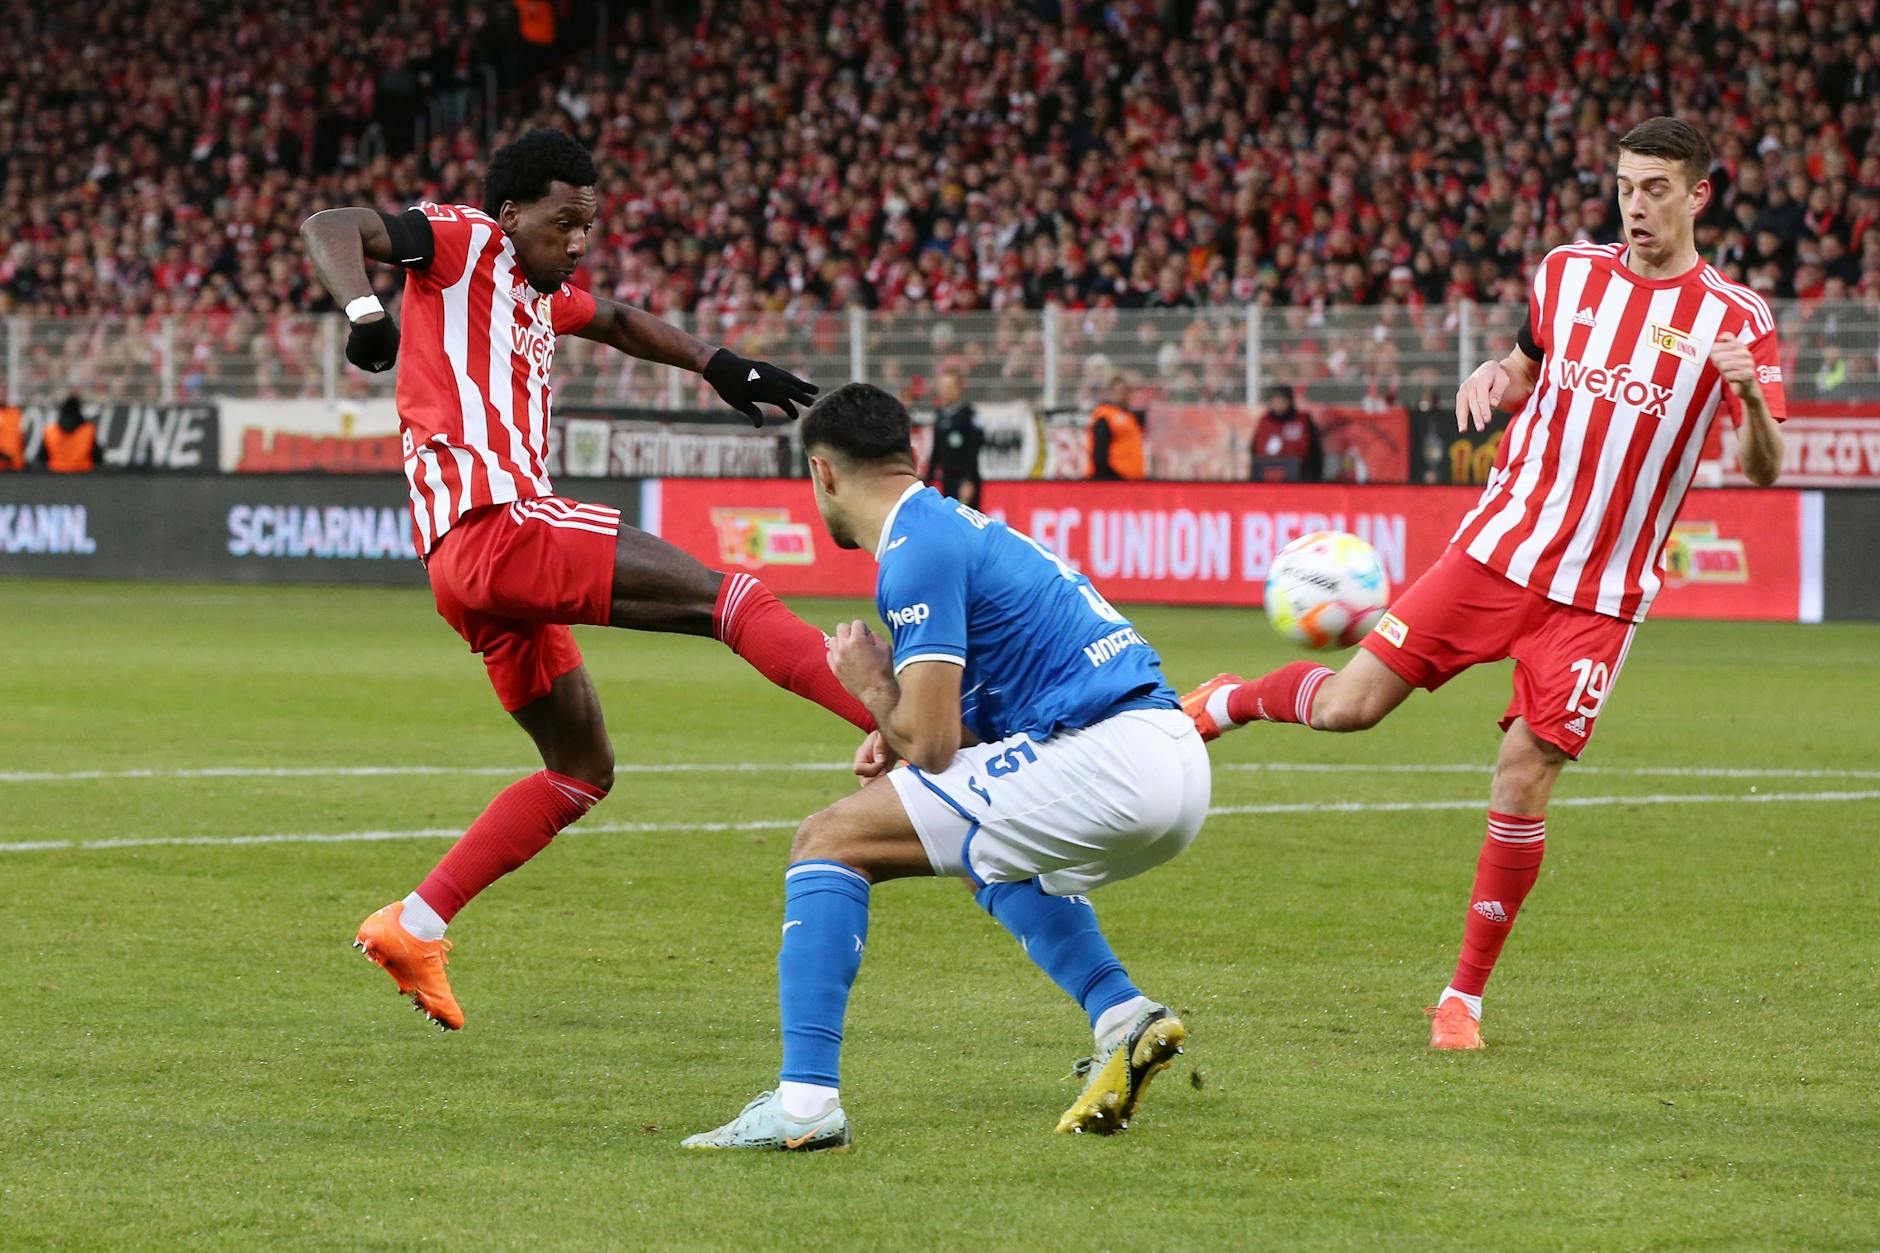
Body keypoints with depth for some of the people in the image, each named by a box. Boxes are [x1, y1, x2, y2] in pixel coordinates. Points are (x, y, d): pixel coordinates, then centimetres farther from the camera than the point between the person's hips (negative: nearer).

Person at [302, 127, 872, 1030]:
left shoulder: (540, 292, 26)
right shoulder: (464, 244, 1)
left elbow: (617, 323, 47)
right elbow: (329, 227, -12)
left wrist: (717, 365, 35)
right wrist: (363, 310, -32)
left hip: (476, 568, 11)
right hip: (490, 523, -11)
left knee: (582, 769, 17)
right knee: (716, 593, -17)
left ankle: (415, 927, 12)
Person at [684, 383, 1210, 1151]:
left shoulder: (915, 553, -7)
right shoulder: (963, 527, 23)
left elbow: (932, 744, -11)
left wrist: (871, 690, 9)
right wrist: (900, 730, 15)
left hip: (1106, 763, -10)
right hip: (1179, 764, 10)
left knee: (829, 843, -5)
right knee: (993, 856, 39)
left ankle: (805, 1102, -12)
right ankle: (1123, 1019, 19)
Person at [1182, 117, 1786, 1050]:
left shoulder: (1735, 320, -5)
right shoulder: (1567, 273, 4)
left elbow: (1762, 468, -9)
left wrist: (1752, 398, -30)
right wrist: (1494, 377, -1)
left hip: (1599, 595, -2)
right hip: (1498, 551, 2)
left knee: (1522, 783, -9)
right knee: (1346, 706, -5)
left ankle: (1464, 997, 4)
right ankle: (1231, 701, 28)